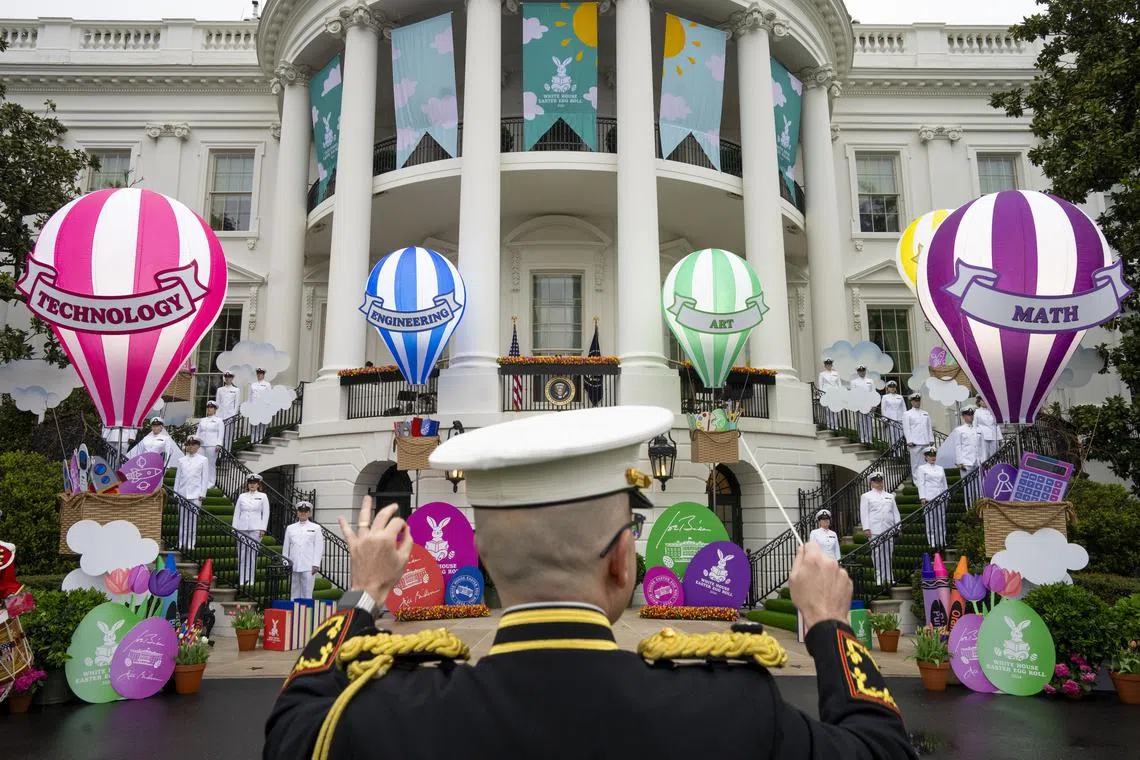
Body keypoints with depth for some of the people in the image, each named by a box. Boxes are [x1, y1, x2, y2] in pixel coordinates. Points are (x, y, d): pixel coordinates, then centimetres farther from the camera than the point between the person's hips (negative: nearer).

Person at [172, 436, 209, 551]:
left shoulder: (203, 460, 4)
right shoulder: (181, 460, 11)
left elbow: (204, 478, 2)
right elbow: (177, 478, 12)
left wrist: (202, 494, -4)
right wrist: (175, 493, 7)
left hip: (195, 495, -2)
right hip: (182, 494, 3)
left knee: (193, 519, -3)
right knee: (182, 520, 4)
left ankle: (190, 544, 2)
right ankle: (181, 543, 9)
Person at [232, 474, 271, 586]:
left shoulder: (263, 497, 5)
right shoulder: (242, 496, 10)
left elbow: (266, 513, 3)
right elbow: (236, 513, 11)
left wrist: (262, 529, -4)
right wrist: (234, 528, 4)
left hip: (255, 528, -2)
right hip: (242, 528, 2)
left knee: (252, 554, -3)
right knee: (242, 554, 0)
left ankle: (250, 579, 4)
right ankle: (241, 579, 6)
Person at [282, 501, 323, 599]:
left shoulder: (316, 528, 6)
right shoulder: (290, 528, 13)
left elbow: (319, 547, 1)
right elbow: (286, 548, 13)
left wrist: (316, 564, -7)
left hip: (308, 566, -2)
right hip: (293, 566, 3)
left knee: (307, 593, -3)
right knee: (294, 592, 6)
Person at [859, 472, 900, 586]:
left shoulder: (890, 496, 20)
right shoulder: (866, 496, 9)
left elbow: (895, 512, 18)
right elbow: (864, 513, 2)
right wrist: (866, 528, -8)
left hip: (889, 530, 3)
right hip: (874, 530, -3)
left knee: (889, 553, 3)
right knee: (877, 553, -6)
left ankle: (889, 578, 10)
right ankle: (879, 577, -1)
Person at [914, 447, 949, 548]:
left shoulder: (940, 469, 18)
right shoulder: (921, 468, 4)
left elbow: (945, 484, 20)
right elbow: (921, 484, -2)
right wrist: (922, 497, -10)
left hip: (941, 498, 4)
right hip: (929, 498, -4)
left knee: (942, 520, 4)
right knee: (931, 520, -5)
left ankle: (942, 541, 10)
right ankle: (933, 542, -2)